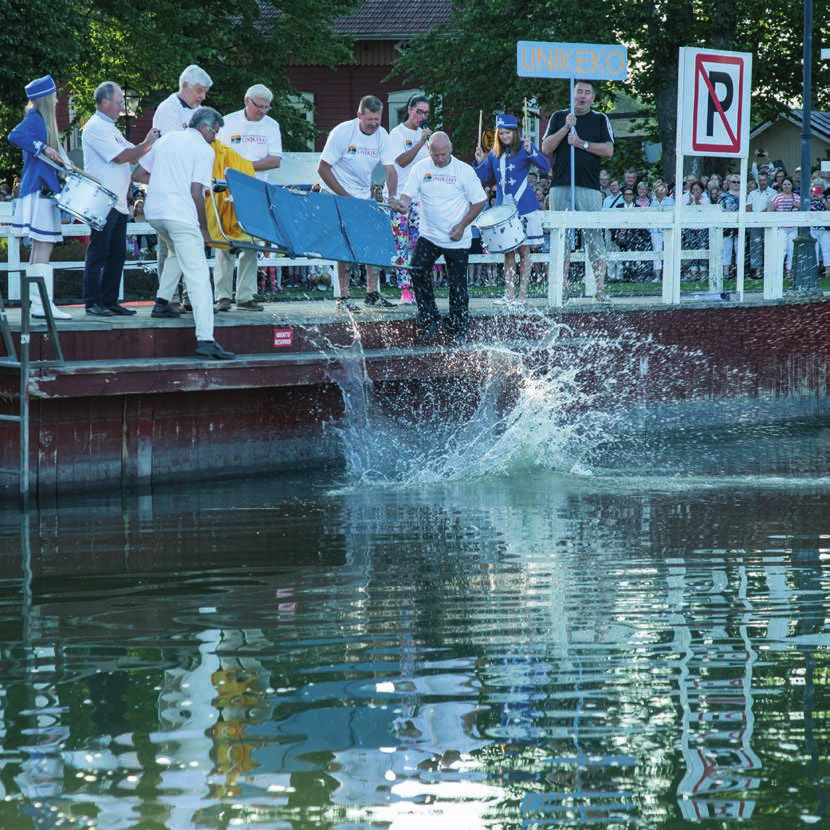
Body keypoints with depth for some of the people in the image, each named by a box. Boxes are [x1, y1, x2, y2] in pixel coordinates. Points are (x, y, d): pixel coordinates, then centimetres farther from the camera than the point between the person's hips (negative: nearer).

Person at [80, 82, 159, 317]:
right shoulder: (95, 128, -10)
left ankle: (110, 300, 14)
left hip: (118, 203, 10)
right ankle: (92, 302, -4)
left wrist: (151, 145, 5)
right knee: (98, 253, -7)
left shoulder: (110, 128, 21)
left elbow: (133, 155, 20)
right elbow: (120, 157, -17)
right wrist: (146, 144, -8)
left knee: (117, 254, 10)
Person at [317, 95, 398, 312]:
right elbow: (323, 168, -17)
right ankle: (343, 297, -7)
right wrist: (345, 196, -20)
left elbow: (390, 169, -5)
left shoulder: (382, 135, -3)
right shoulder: (342, 132, -18)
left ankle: (372, 293, 11)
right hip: (336, 196, -5)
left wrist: (393, 197, -23)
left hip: (364, 197, 5)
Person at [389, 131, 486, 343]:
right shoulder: (421, 168, 0)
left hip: (457, 240, -2)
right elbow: (409, 194, -1)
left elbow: (479, 201, -2)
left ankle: (459, 329, 14)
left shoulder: (464, 171, -7)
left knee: (457, 284, 0)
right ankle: (429, 319, 0)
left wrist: (462, 225, -11)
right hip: (429, 236, 2)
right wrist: (403, 204, -27)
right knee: (417, 271, -14)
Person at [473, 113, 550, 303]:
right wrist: (480, 162, -2)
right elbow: (484, 178, 17)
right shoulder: (495, 154, 11)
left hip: (524, 207, -5)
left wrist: (530, 152, -30)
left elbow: (545, 167, -15)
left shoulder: (524, 148, -4)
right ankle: (509, 293, 7)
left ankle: (523, 293, 2)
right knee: (507, 251, 5)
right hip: (503, 208, 5)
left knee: (523, 249, -1)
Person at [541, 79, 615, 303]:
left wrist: (581, 143, -10)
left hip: (589, 186, -1)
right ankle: (562, 289, 3)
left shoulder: (600, 120, 11)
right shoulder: (559, 118, 13)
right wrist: (566, 128, -7)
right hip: (560, 187, 1)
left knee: (594, 236, -5)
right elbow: (546, 148, 3)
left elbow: (608, 150, 0)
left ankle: (600, 288, -2)